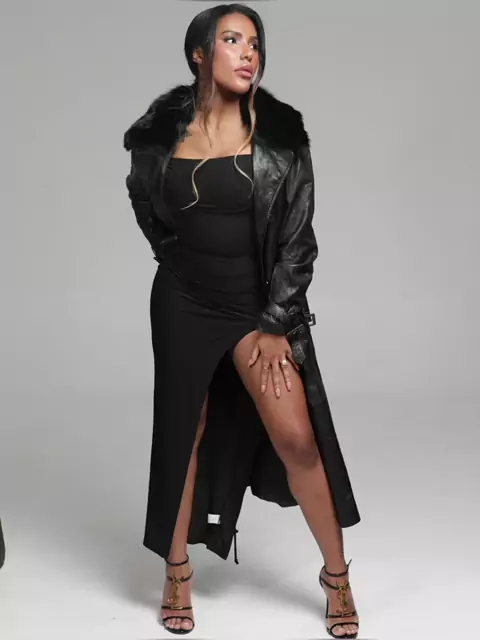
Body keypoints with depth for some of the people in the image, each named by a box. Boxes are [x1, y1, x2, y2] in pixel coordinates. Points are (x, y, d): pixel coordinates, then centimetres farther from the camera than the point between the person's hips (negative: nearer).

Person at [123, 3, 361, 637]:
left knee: (298, 436, -8)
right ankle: (177, 573, 27)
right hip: (185, 305, 2)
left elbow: (297, 235, -8)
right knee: (184, 436, 9)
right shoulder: (164, 130, -3)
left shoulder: (280, 130, -8)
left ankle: (336, 574, 12)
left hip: (263, 304, -1)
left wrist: (276, 327, -11)